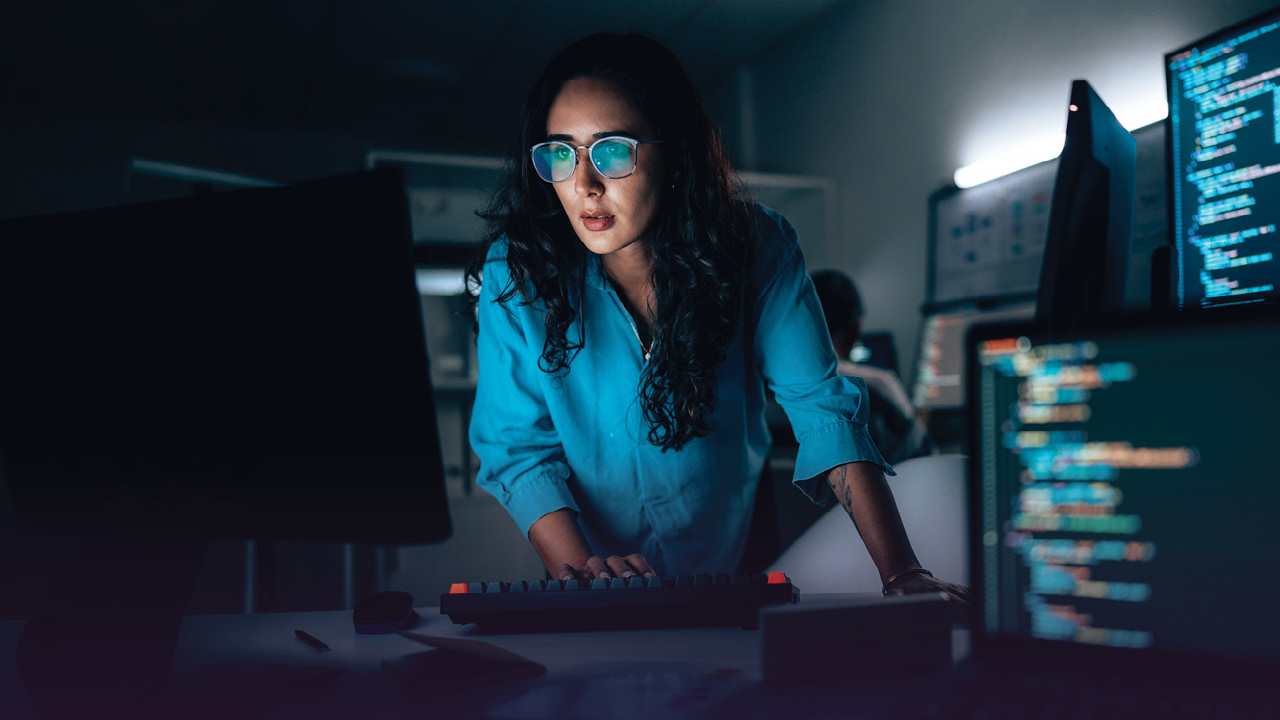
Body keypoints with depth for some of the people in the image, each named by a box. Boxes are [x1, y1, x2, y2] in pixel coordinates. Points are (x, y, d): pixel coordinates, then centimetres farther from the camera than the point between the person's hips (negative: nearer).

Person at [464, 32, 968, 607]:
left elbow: (823, 407, -11)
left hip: (734, 565, -1)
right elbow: (516, 448, -9)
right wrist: (580, 571, -25)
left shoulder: (756, 248, -12)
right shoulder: (513, 274, -13)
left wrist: (902, 573, -20)